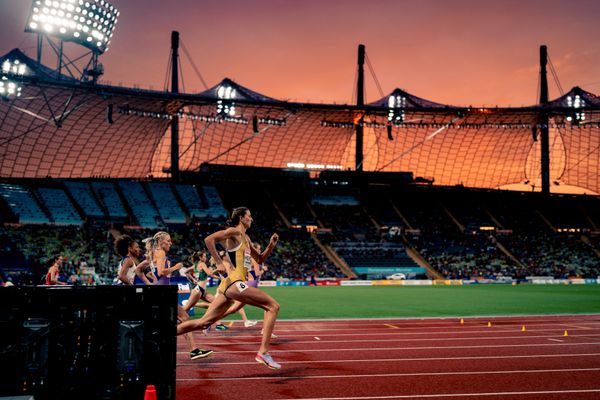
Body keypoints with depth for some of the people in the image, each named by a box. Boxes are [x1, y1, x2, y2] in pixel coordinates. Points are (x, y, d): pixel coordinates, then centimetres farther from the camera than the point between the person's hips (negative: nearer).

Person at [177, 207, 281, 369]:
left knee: (203, 323, 7)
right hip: (234, 282, -9)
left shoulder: (246, 238, 25)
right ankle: (263, 352, -13)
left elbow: (259, 259, 31)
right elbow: (209, 239, -15)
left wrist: (271, 245, 16)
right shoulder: (235, 232, -2)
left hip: (230, 285, 9)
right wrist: (219, 263, -13)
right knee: (273, 306, -8)